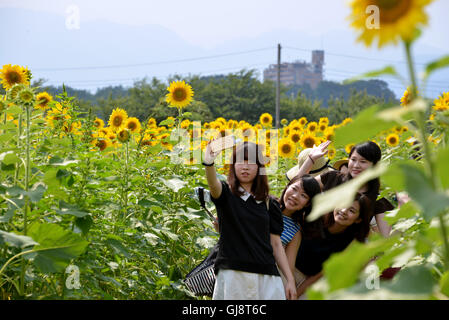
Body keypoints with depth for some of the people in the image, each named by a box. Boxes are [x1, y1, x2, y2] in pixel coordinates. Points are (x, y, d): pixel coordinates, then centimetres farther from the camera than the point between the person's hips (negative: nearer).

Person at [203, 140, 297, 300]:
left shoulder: (269, 204, 14)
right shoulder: (226, 194, 6)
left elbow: (276, 244, 13)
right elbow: (213, 185, -19)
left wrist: (290, 279, 6)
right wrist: (208, 163, -41)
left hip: (266, 276, 3)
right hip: (232, 274, -3)